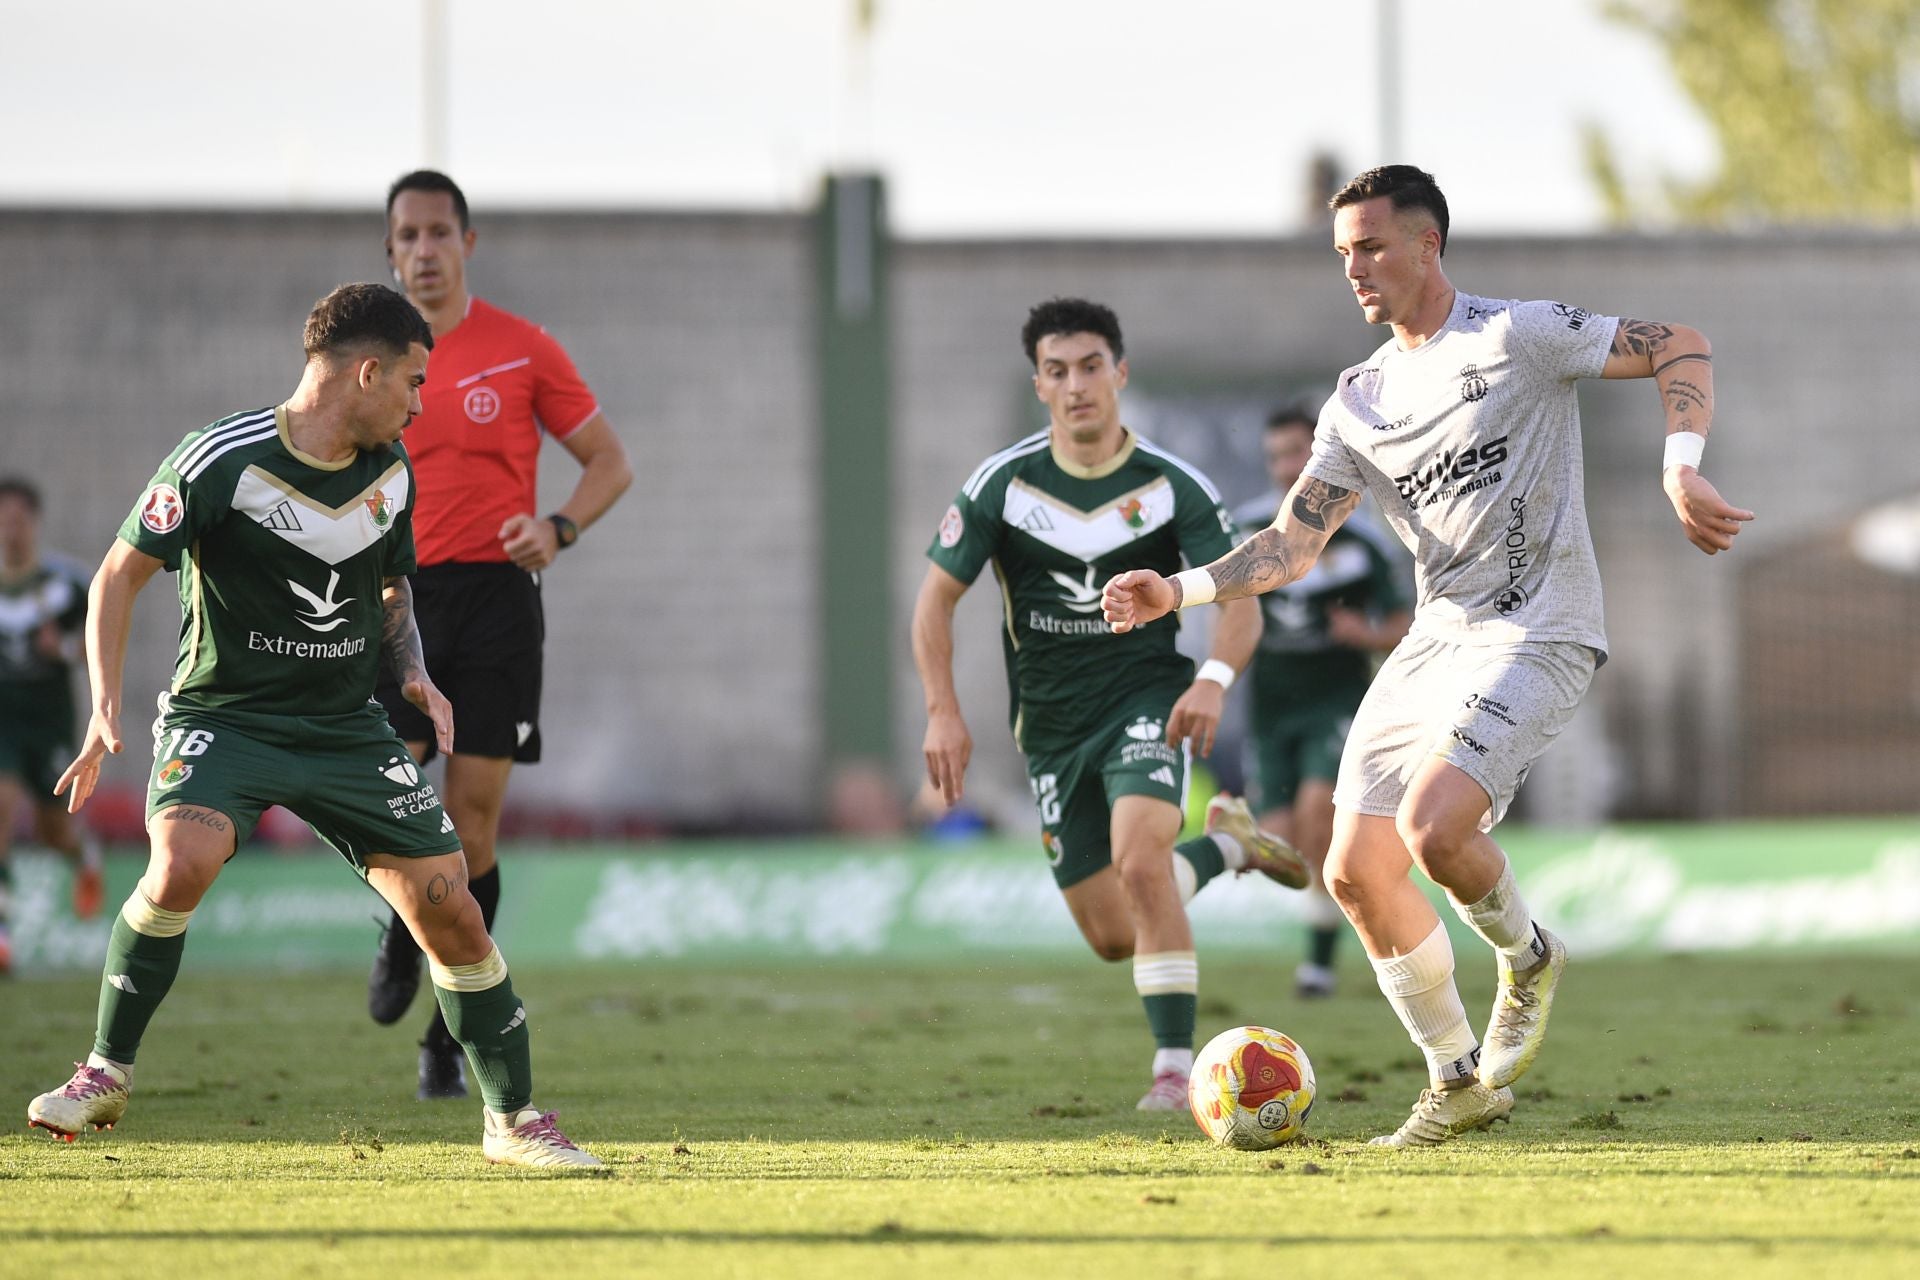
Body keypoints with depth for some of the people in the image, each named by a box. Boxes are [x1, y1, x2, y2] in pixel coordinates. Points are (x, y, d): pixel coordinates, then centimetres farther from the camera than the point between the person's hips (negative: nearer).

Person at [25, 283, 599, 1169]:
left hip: (347, 725, 5)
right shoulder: (223, 462, -14)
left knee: (449, 910, -3)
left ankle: (513, 1121, 13)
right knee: (183, 859, -32)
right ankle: (106, 1075, -13)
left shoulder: (391, 473, 5)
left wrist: (413, 672, 4)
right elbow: (120, 575, -8)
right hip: (222, 718, -5)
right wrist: (106, 713, -17)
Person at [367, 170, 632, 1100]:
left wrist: (558, 527, -12)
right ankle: (404, 930, 20)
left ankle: (450, 1037, 7)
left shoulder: (523, 350, 2)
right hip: (398, 598, 1)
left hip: (495, 596, -1)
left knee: (473, 820, -3)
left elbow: (608, 461, 6)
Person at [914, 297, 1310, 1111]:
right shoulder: (1002, 485, -7)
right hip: (1051, 725, 3)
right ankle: (1226, 844, 36)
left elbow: (1241, 604, -9)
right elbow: (937, 598, -1)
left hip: (1147, 698, -3)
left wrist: (1214, 680, -30)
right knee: (1112, 937, 6)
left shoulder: (1173, 488, -9)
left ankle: (1176, 1066, -24)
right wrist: (943, 712, -14)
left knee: (1139, 858, -30)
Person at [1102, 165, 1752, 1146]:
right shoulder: (1359, 401, 11)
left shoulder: (1514, 338, -8)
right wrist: (1179, 591, -6)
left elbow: (1680, 349, -6)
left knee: (1432, 825, -27)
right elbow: (1293, 544, 9)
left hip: (1535, 635, -7)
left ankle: (1526, 960, 6)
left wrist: (1680, 473, -21)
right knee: (1356, 871, 0)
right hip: (1434, 641, 7)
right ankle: (1458, 1083, 15)